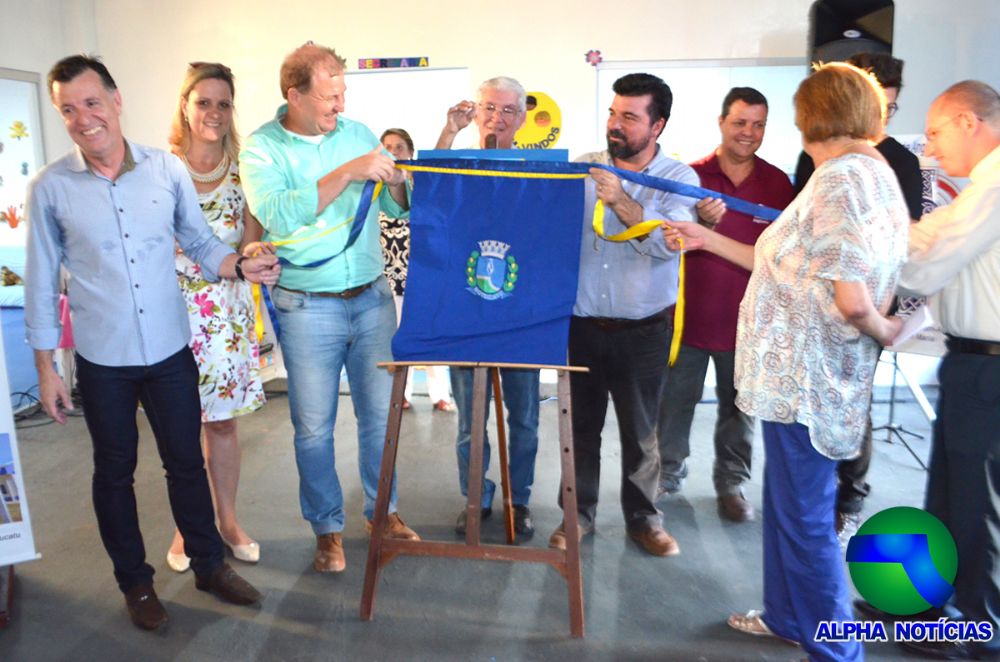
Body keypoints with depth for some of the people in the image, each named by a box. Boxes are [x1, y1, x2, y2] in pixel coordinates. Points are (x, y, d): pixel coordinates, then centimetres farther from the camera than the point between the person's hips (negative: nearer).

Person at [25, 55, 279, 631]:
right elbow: (42, 282, 0)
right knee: (115, 472, 14)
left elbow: (200, 243, 5)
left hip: (171, 351, 1)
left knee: (187, 461, 13)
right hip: (103, 361, 0)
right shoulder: (51, 188, -6)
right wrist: (46, 368, 0)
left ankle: (210, 564, 33)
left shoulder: (168, 169, -4)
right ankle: (136, 581, 34)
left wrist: (241, 265, -17)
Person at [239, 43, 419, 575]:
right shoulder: (261, 149, -6)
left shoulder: (358, 133, 5)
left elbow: (398, 208, 8)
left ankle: (382, 511, 32)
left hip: (372, 297, 3)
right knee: (314, 426, 6)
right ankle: (326, 526, 26)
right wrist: (347, 173, -26)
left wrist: (395, 181, -14)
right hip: (308, 307, -3)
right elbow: (277, 216, -24)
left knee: (380, 412, 11)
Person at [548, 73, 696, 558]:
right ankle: (579, 512, 29)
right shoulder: (583, 169, 3)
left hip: (643, 330, -1)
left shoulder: (678, 179, -3)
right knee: (581, 425, 12)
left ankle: (642, 517, 30)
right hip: (581, 323, 2)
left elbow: (669, 242, -19)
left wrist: (621, 200, -28)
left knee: (640, 430, 12)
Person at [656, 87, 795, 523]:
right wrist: (703, 222, -24)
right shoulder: (692, 175, -3)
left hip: (747, 318, 1)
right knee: (675, 401, 10)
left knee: (739, 406, 12)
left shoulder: (777, 183, 2)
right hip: (690, 312, -1)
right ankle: (668, 473, 28)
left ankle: (731, 483, 28)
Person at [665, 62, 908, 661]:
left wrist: (882, 330, -6)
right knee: (788, 504, 22)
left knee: (804, 517, 3)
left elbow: (852, 298, -28)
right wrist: (707, 240, 19)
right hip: (807, 371, 10)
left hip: (805, 378, -10)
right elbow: (793, 268, 16)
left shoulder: (841, 178, -18)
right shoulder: (872, 173, 13)